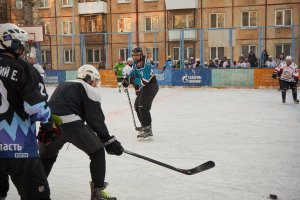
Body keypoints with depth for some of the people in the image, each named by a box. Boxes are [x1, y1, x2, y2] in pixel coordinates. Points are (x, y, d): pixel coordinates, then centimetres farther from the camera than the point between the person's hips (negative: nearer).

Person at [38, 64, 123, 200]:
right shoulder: (89, 89, 10)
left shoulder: (62, 85, 32)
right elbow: (96, 119, 1)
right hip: (72, 125, -6)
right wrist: (108, 140, 4)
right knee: (97, 152, 12)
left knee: (46, 157, 29)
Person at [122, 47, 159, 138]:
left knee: (143, 106, -20)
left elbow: (145, 81, -30)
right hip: (144, 87, 11)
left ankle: (147, 130, -21)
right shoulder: (136, 63, 6)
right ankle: (145, 125, 28)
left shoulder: (145, 65, -24)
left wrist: (132, 80, -26)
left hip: (151, 86, -11)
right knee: (137, 105, 17)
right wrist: (127, 80, 0)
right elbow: (133, 73, 19)